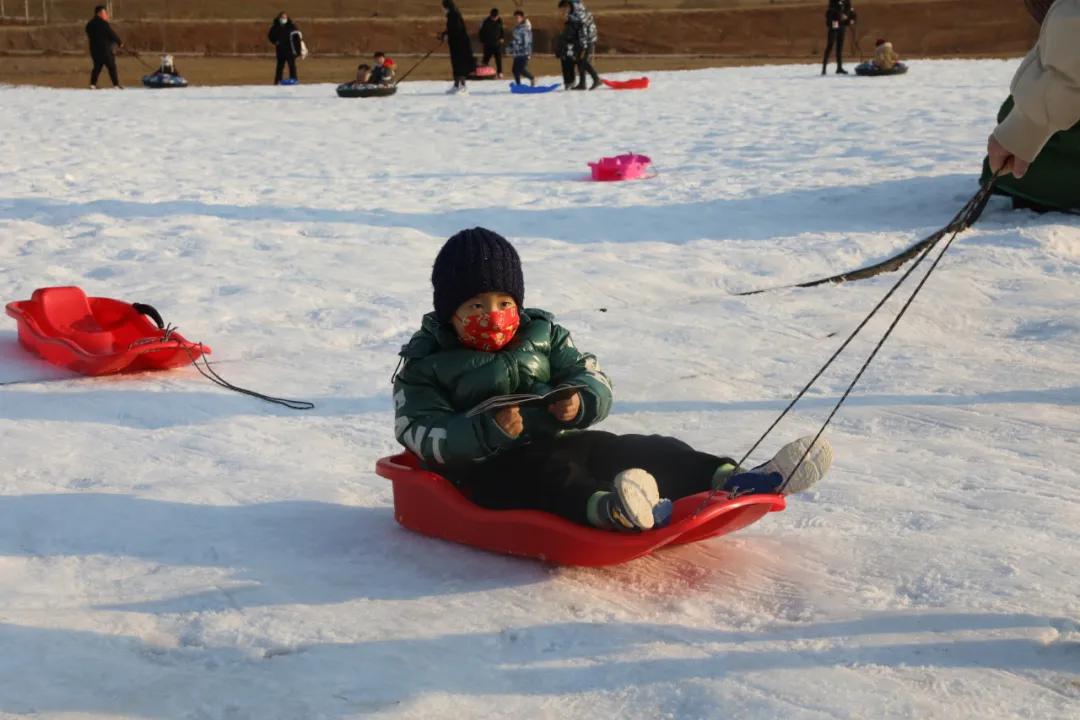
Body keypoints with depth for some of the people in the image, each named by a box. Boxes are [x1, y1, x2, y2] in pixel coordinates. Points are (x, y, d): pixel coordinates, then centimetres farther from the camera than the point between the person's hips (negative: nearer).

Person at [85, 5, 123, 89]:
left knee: (97, 67, 14)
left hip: (94, 49, 7)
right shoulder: (103, 23, -15)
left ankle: (93, 84, 7)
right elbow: (112, 34, -12)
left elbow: (89, 36, 18)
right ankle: (116, 85, -1)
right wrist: (120, 42, 1)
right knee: (112, 67, -1)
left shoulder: (90, 24, 11)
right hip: (105, 49, -7)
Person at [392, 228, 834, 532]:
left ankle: (733, 481, -27)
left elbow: (595, 382, 9)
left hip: (556, 442, 7)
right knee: (545, 472, -38)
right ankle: (609, 510, -70)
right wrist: (488, 431, -26)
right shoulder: (423, 365, 2)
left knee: (639, 450, -13)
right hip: (486, 468, -6)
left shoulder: (542, 333, 15)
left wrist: (579, 403, -15)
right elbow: (425, 437, -11)